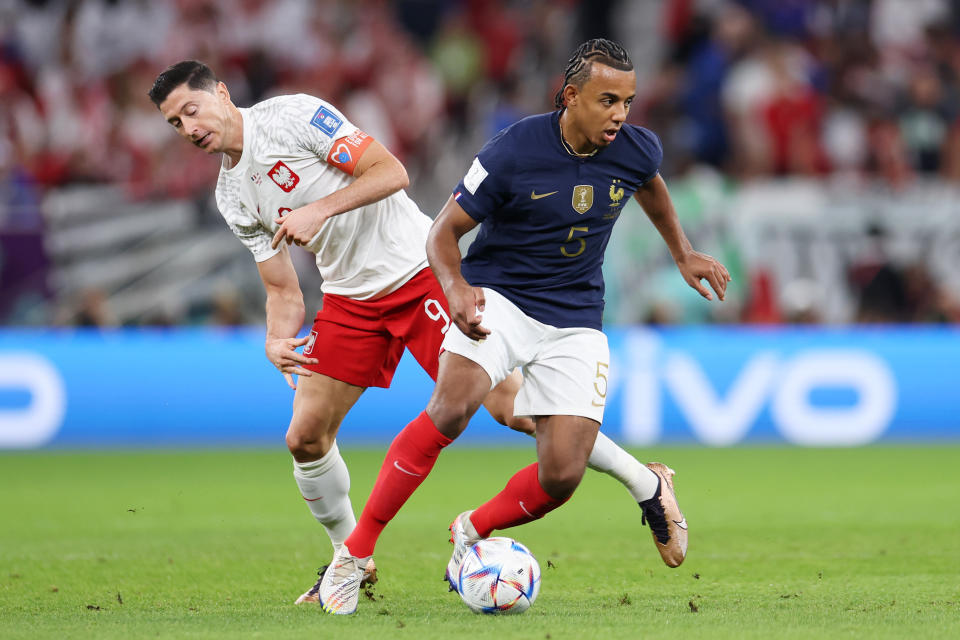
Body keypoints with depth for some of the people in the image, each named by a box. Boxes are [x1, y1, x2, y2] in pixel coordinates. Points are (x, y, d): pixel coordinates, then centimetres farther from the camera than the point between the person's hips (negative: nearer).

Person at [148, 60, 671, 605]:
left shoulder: (293, 115, -13)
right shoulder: (232, 196, 8)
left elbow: (392, 172, -17)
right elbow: (283, 290, 11)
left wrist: (320, 210, -28)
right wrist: (277, 341, -10)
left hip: (419, 269, -7)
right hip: (351, 299, 7)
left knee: (509, 405, -15)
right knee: (305, 437, -1)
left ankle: (644, 482, -2)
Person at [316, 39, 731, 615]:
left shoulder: (638, 151, -5)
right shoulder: (514, 151, -17)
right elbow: (445, 230, -10)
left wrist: (682, 253, 26)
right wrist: (456, 289, -29)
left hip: (575, 323, 4)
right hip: (499, 297, -4)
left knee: (563, 476, -12)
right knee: (451, 409, -31)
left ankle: (474, 531, 20)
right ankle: (354, 553, -22)